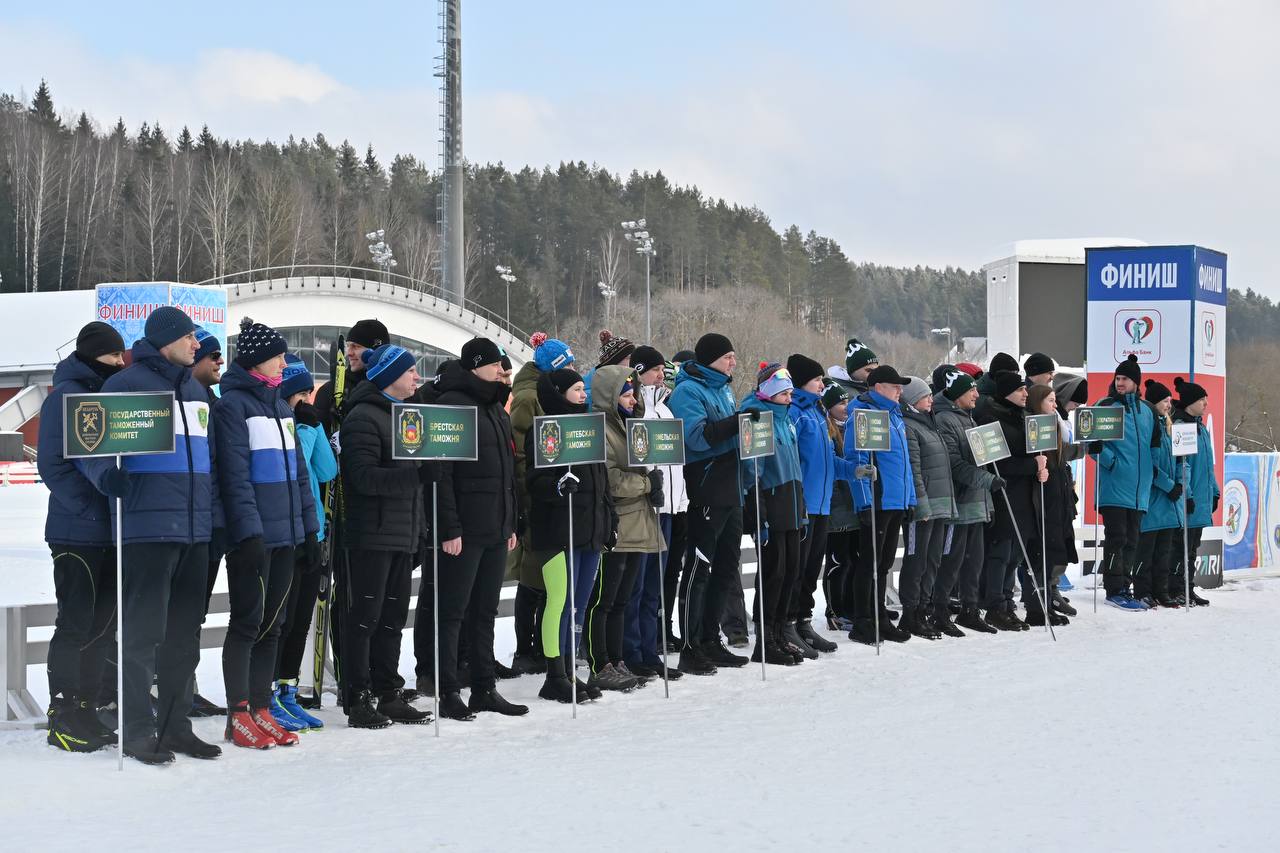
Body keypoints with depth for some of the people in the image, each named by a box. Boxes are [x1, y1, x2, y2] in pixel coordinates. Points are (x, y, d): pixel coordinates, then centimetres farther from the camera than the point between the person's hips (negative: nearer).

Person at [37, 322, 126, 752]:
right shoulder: (66, 395, -9)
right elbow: (52, 466, -15)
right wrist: (89, 508, -20)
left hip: (112, 532, 8)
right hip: (77, 534, -8)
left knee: (103, 624, 10)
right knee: (76, 624, -5)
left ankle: (85, 710, 17)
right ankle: (63, 717, 2)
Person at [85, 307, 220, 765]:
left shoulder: (196, 390, 18)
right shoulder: (127, 384, -5)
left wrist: (211, 505, 19)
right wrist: (109, 478, -25)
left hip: (195, 529, 8)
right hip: (149, 526, -8)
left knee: (184, 631, 11)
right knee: (145, 629, -7)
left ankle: (175, 724, 19)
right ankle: (137, 730, -1)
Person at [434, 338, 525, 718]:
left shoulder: (496, 410, 18)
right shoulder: (451, 405, -10)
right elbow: (441, 472, -16)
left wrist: (511, 523, 19)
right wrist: (449, 528, -20)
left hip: (495, 529, 9)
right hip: (464, 531, -9)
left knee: (485, 612, 13)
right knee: (453, 612, -3)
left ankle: (484, 689, 18)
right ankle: (449, 693, 0)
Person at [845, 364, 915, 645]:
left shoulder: (894, 414, 17)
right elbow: (856, 459, -17)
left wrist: (910, 497, 20)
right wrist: (866, 502, -22)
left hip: (897, 502, 9)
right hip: (876, 502, -9)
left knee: (884, 563, 14)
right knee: (870, 562, -4)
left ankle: (879, 619, 21)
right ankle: (862, 624, 1)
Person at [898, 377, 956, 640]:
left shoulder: (928, 424, 20)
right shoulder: (907, 427, -10)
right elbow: (913, 470, -17)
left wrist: (949, 504, 23)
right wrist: (922, 504, -21)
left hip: (940, 507, 9)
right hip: (922, 508, -9)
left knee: (933, 561, 12)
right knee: (916, 561, -5)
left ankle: (924, 609, 19)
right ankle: (911, 616, -1)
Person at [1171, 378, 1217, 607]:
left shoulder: (1201, 428, 18)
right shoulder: (1178, 426, -12)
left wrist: (1214, 491, 19)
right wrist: (1186, 494, -21)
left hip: (1201, 502, 9)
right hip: (1187, 502, -9)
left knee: (1192, 548, 13)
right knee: (1182, 546, -6)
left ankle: (1187, 589, 18)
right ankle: (1177, 591, -2)